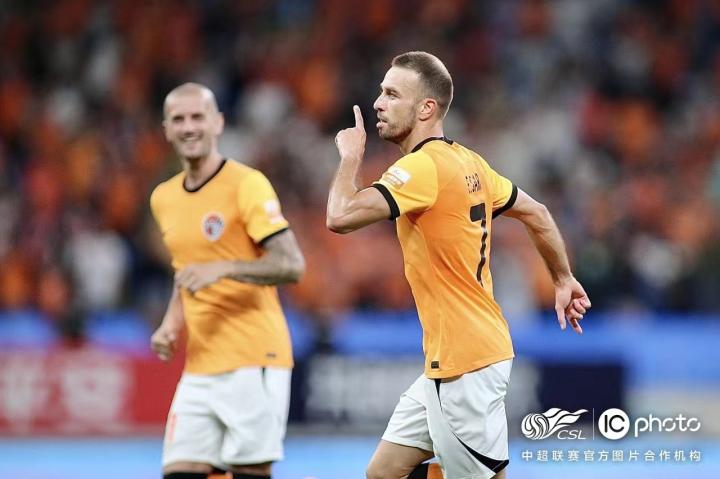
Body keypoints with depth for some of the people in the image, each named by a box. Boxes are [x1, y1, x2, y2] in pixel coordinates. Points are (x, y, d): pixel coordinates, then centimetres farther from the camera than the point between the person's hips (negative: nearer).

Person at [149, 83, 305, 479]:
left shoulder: (247, 185, -8)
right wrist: (171, 325, 10)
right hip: (199, 367, 6)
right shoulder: (163, 198, 14)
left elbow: (292, 265, -15)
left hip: (252, 360, -6)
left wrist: (223, 268, -26)